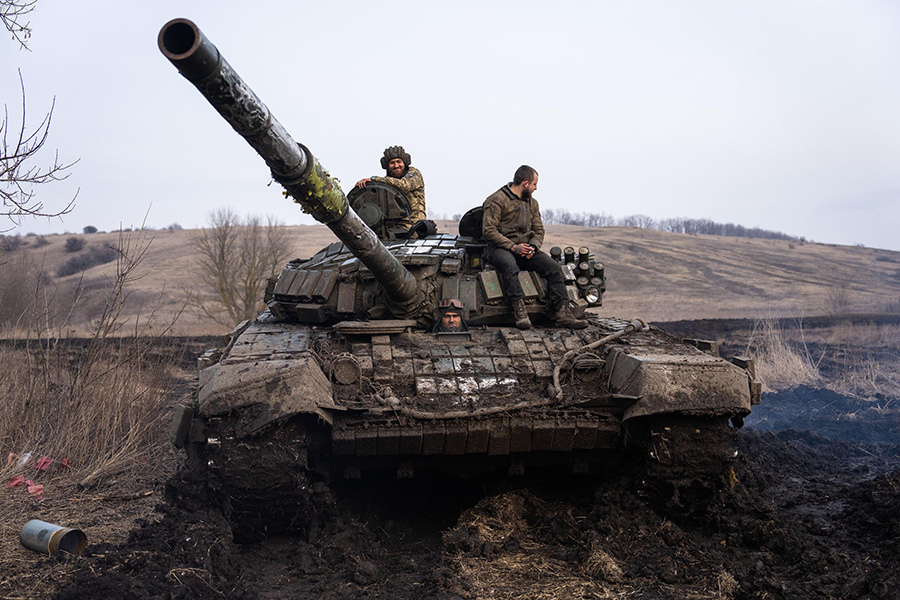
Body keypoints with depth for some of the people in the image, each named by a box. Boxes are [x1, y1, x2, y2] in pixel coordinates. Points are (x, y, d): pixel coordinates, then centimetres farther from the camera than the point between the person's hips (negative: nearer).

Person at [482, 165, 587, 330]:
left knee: (554, 267, -18)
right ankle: (520, 312, -46)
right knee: (509, 265, -40)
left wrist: (532, 247, -6)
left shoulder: (532, 203, 18)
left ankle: (562, 313, -23)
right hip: (500, 248, -6)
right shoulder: (497, 200, -4)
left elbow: (539, 231, 17)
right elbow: (488, 230, -12)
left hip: (526, 248, 6)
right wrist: (513, 247, -19)